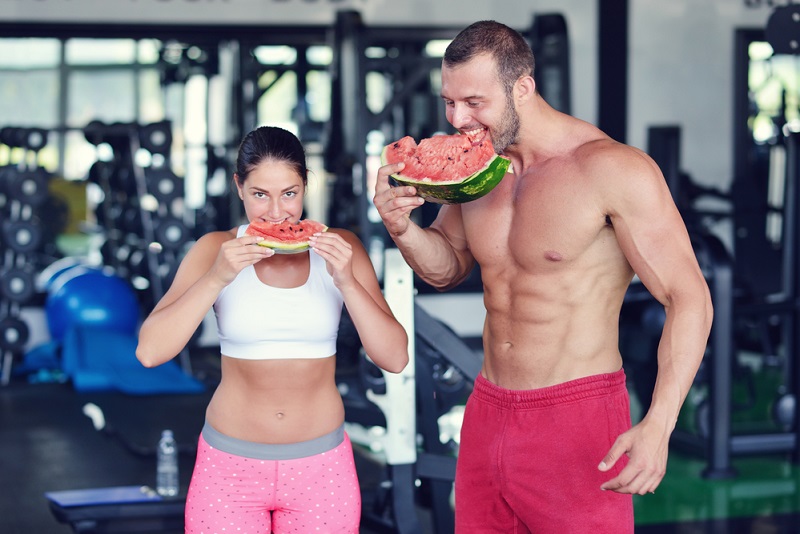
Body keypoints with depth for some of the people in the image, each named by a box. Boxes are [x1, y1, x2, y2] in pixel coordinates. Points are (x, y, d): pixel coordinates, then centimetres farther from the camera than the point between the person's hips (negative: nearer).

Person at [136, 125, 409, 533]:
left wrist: (346, 281, -21)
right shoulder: (216, 250, -5)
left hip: (321, 467, 1)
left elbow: (395, 358, -9)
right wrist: (217, 278, -23)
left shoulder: (337, 247, -3)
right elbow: (149, 351, -14)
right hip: (229, 466, -1)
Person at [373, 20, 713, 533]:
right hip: (488, 411, 6)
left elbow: (689, 300, -17)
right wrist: (402, 226, -4)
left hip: (578, 416, -6)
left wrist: (658, 427, -28)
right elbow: (447, 268, 20)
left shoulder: (613, 169, -16)